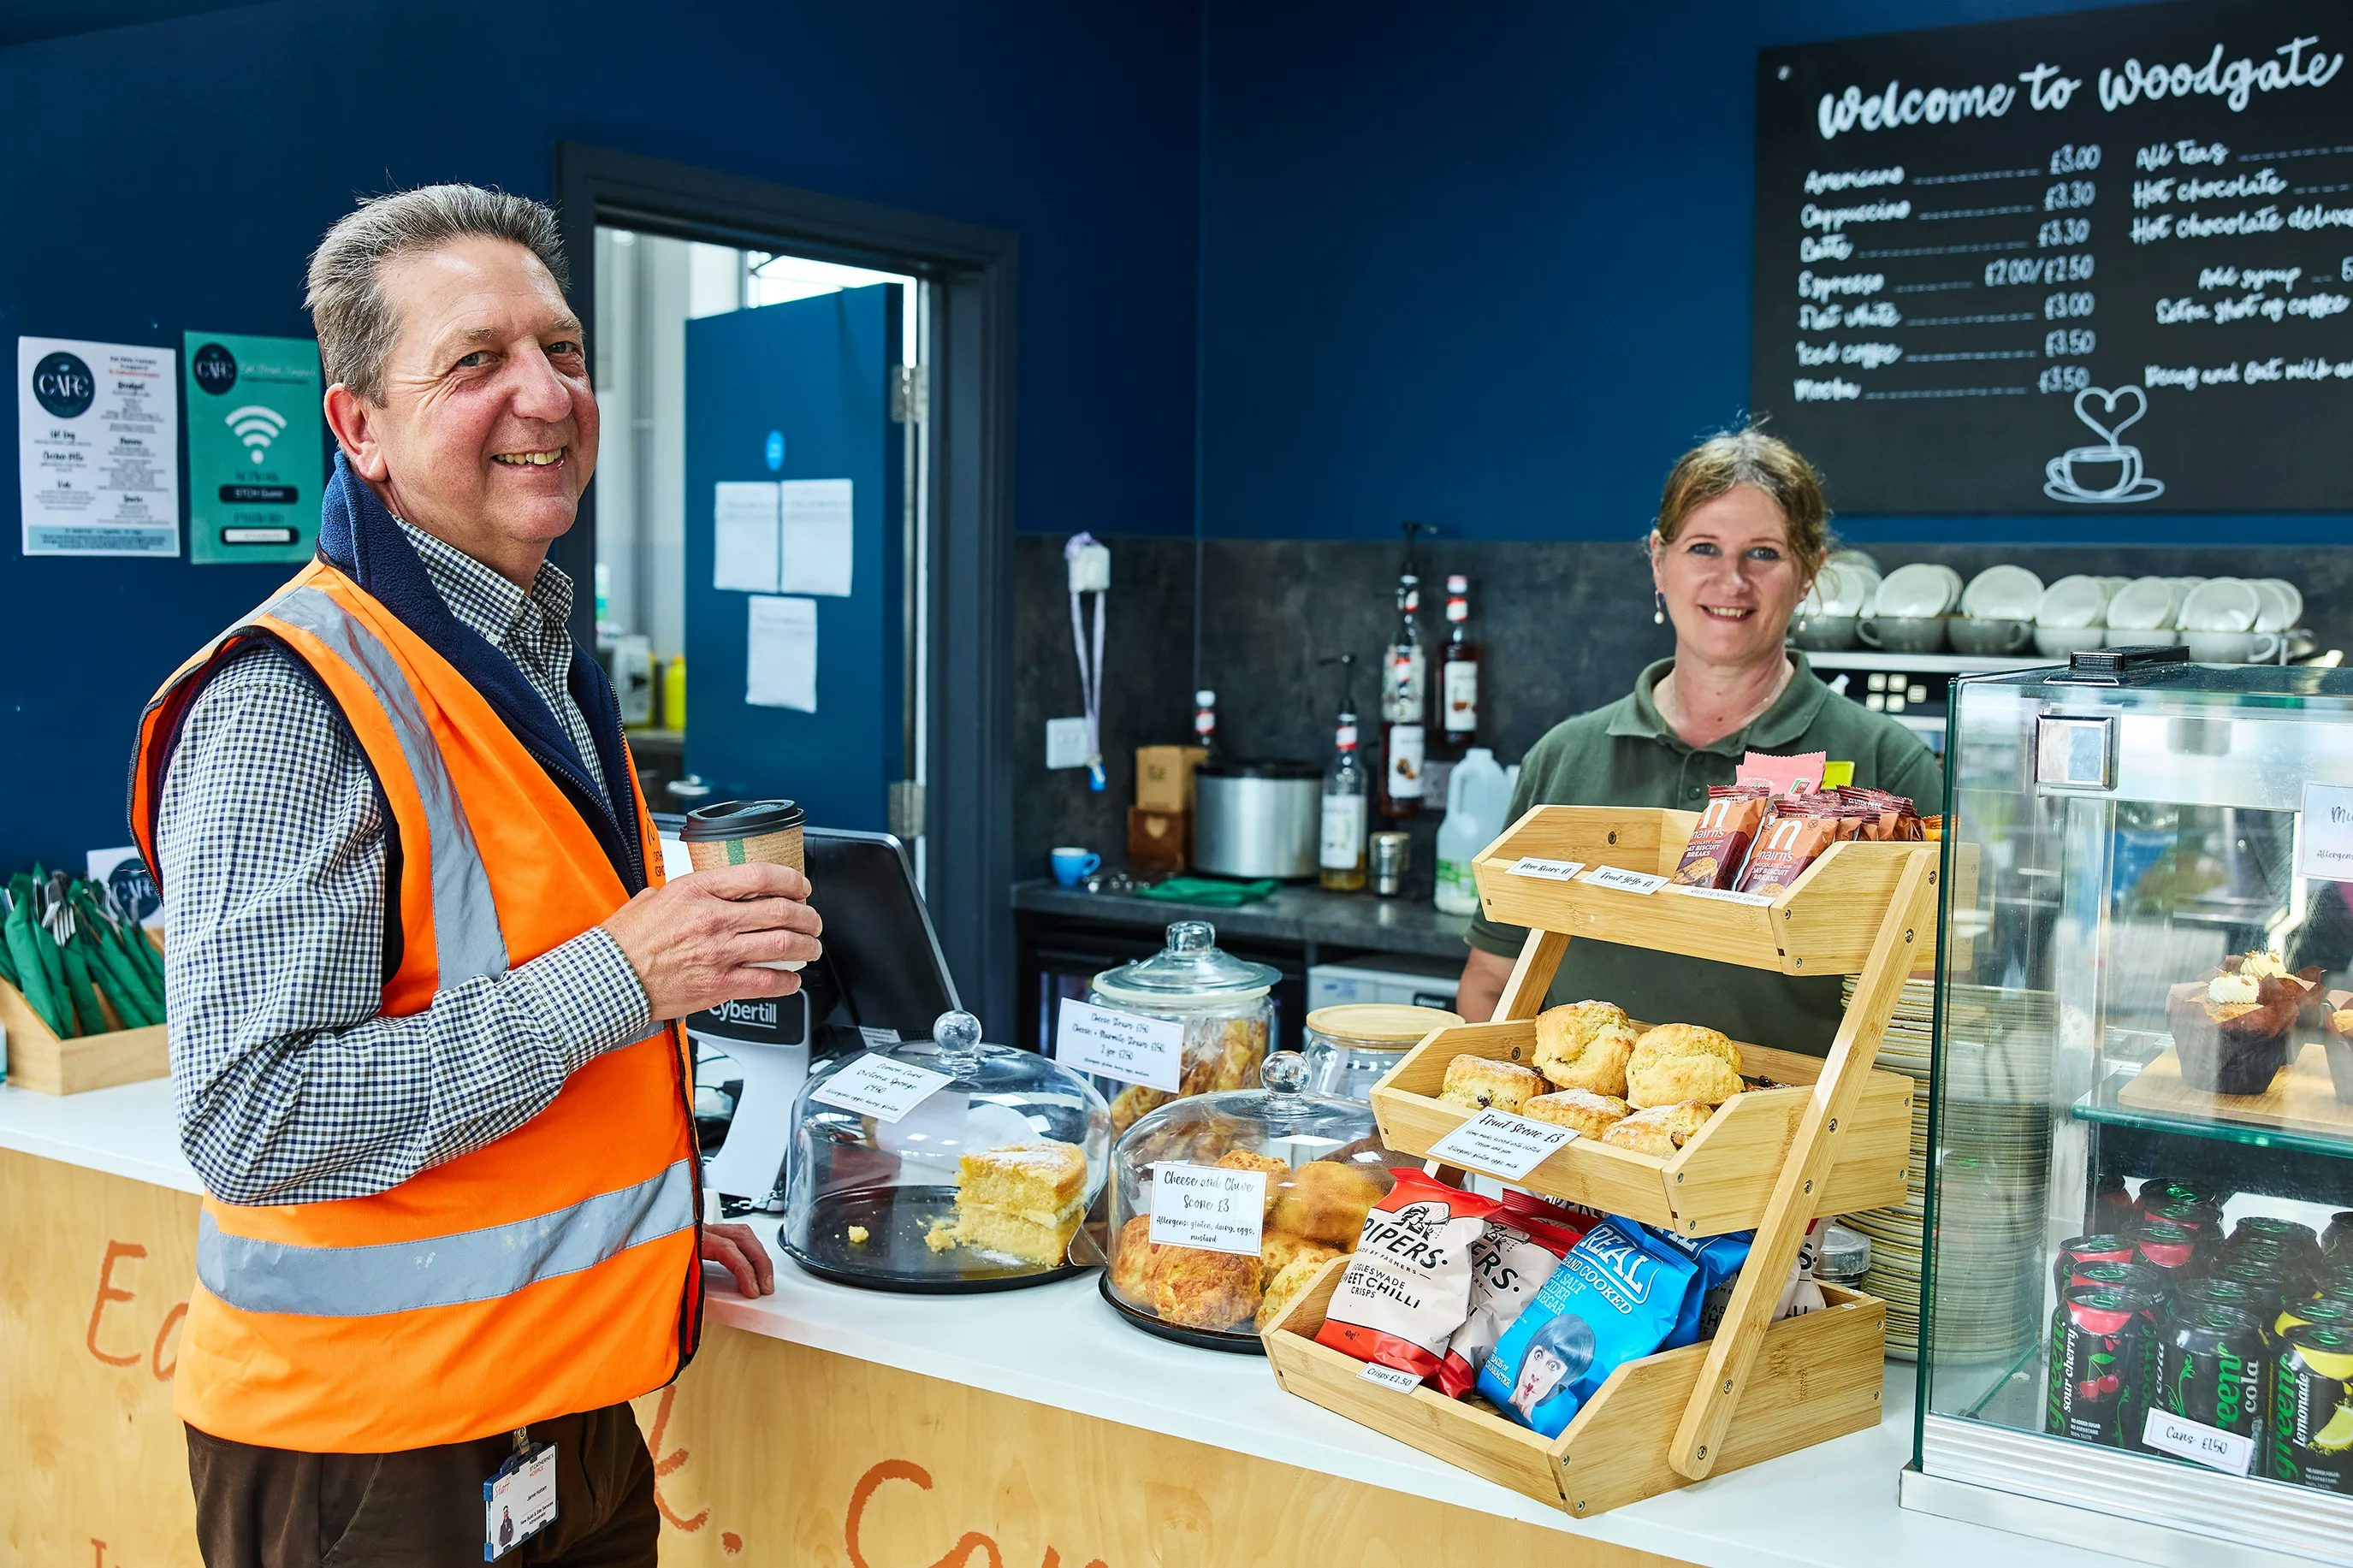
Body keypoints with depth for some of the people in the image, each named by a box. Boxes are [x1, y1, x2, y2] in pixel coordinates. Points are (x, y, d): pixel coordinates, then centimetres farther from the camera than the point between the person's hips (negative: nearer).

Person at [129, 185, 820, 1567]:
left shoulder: (540, 663, 9)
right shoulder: (291, 700, -20)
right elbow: (249, 1119, -26)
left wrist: (650, 1220, 15)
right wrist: (617, 976, -28)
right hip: (371, 1453, -8)